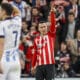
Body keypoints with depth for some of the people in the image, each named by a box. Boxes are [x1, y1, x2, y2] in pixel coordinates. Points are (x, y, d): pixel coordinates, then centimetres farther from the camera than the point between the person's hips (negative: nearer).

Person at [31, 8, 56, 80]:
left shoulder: (51, 35, 4)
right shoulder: (36, 40, 11)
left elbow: (53, 24, -12)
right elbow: (35, 53, 14)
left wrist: (52, 12, -22)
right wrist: (33, 65, 14)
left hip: (49, 64, -3)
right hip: (39, 65, 3)